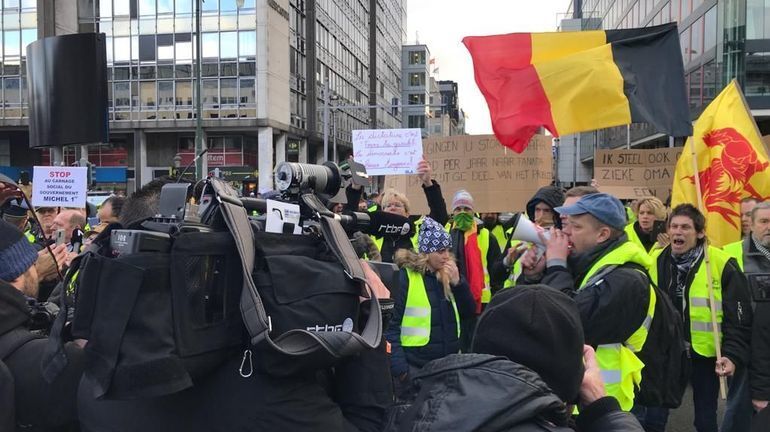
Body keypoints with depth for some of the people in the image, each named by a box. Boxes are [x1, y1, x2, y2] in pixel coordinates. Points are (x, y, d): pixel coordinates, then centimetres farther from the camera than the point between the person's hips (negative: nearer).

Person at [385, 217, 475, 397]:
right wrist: (399, 368, -16)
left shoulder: (449, 275, 7)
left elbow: (469, 312, 7)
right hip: (414, 367, -6)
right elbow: (391, 324, -11)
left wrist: (457, 282, -9)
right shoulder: (405, 277, -12)